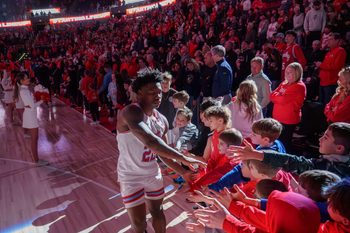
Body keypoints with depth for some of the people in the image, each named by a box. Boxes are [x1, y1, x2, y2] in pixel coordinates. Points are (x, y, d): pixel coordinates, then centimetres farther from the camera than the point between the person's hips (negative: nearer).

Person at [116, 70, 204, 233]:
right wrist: (183, 158, -39)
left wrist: (183, 172, 0)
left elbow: (162, 151, 8)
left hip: (153, 174, 6)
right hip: (131, 177, -6)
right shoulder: (131, 112, -28)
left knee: (157, 212, 22)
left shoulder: (162, 120, -3)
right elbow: (151, 141, -43)